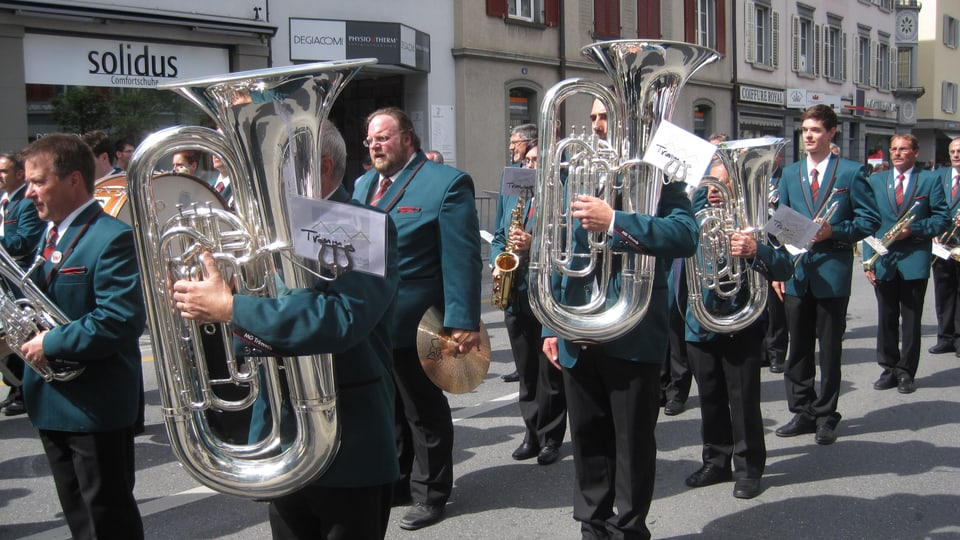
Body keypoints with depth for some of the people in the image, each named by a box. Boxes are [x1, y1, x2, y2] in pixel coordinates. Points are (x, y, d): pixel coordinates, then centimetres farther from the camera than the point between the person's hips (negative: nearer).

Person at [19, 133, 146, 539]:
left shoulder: (112, 238, -19)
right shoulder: (50, 235, 11)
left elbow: (122, 320, -28)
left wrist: (51, 344, -22)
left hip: (96, 407, -9)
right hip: (52, 403, 9)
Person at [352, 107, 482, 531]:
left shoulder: (446, 182, -11)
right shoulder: (364, 184, 13)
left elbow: (462, 257, -16)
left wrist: (464, 320, -21)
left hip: (413, 324, -7)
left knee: (424, 414, 8)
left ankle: (430, 494, 22)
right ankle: (395, 483, 34)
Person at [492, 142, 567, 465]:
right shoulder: (513, 196, 15)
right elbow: (498, 237, 21)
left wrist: (535, 244, -23)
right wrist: (497, 264, 3)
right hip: (515, 297, 6)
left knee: (550, 373, 3)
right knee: (526, 372, 13)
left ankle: (551, 438, 14)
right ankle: (533, 433, 23)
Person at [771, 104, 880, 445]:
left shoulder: (851, 172, -1)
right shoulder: (789, 174, 11)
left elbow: (870, 219, -3)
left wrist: (835, 231, -18)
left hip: (832, 272, -4)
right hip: (796, 272, 4)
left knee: (830, 348, 5)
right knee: (798, 348, 9)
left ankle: (826, 416, 14)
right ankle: (802, 411, 20)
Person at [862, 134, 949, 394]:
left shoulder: (930, 180, 2)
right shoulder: (876, 181, 9)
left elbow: (942, 218, 0)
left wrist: (914, 229, -15)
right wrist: (868, 260, -2)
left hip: (914, 260, -2)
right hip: (883, 260, 2)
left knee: (911, 319, 4)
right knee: (886, 319, 8)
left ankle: (906, 372, 11)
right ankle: (889, 369, 17)